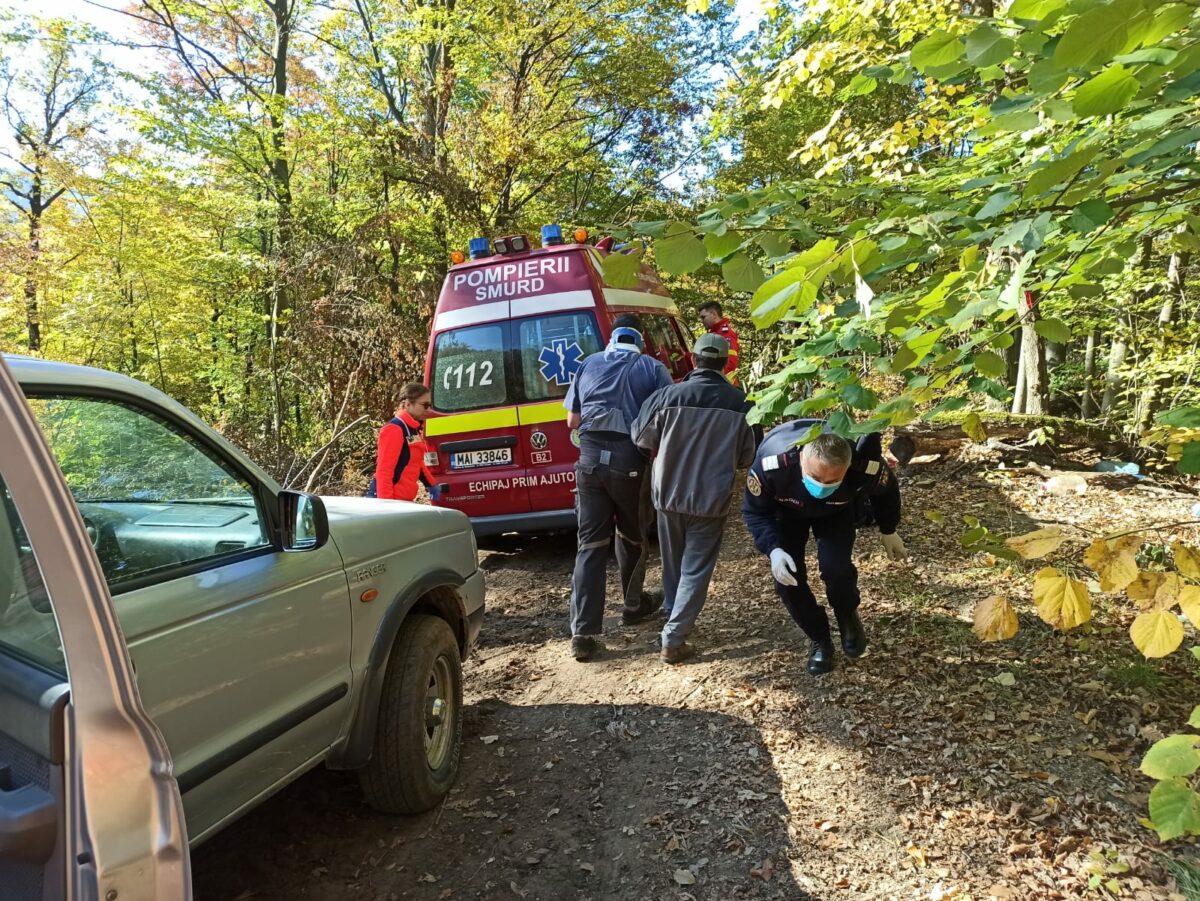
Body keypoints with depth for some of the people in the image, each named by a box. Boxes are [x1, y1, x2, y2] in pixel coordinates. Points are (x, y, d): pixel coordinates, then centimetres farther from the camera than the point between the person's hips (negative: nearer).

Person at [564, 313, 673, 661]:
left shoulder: (589, 365, 11)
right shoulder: (652, 368, 3)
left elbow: (572, 421, 15)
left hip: (590, 459, 2)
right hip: (630, 461, -2)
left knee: (590, 545, 5)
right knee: (633, 538, 19)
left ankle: (583, 633, 1)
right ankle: (633, 606, 38)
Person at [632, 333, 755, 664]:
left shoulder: (669, 395, -11)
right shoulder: (739, 402, -10)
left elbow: (641, 438, 2)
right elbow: (747, 457, 1)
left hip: (668, 494, 2)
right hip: (711, 499, -1)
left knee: (673, 562, 23)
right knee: (696, 569, 7)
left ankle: (672, 613, 44)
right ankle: (673, 640, 3)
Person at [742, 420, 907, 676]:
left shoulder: (867, 468, -39)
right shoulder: (770, 465, -43)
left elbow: (886, 491, -12)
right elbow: (755, 511, -22)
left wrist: (888, 532, 3)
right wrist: (773, 549, -37)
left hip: (838, 511, 0)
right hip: (788, 512, 1)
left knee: (834, 566, -23)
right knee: (787, 578, -11)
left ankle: (849, 618, 11)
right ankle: (820, 640, 15)